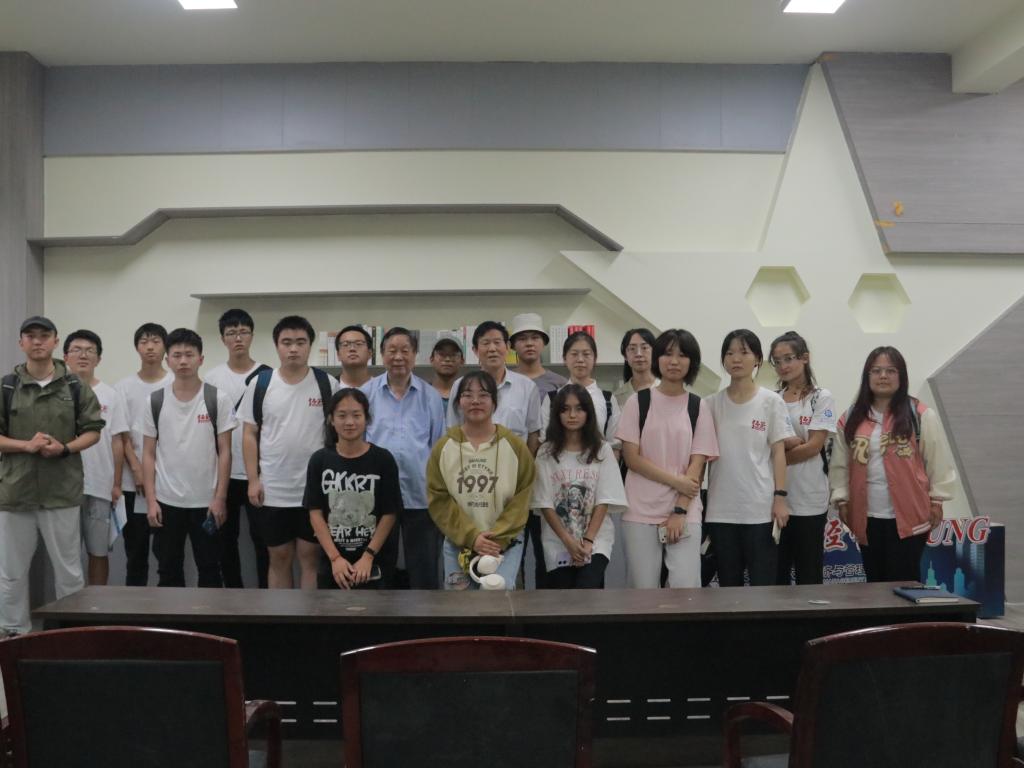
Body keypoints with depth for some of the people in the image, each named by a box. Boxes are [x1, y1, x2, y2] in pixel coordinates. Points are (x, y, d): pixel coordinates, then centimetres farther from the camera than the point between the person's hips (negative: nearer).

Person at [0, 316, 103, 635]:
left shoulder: (75, 387, 3)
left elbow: (93, 431, 4)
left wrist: (65, 448, -13)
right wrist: (26, 445, -14)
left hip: (62, 492, 0)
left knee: (69, 571, 7)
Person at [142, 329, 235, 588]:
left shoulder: (218, 399, -3)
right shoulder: (155, 401, 3)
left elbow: (225, 452, -3)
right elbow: (149, 454, 5)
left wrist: (220, 498, -9)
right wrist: (151, 499, -3)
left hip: (206, 502, -2)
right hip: (166, 502, 2)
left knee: (209, 571, 7)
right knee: (168, 571, 11)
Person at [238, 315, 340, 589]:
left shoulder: (328, 384, -1)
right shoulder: (260, 383, 1)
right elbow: (250, 434, 3)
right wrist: (253, 479, -3)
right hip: (272, 490, 1)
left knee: (311, 557, 7)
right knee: (279, 558, 10)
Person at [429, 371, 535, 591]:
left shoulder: (515, 446, -3)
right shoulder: (443, 448, 0)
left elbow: (522, 499, -4)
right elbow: (438, 500, -2)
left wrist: (497, 539, -13)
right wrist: (470, 536, -12)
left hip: (505, 543, -2)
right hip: (458, 543, 2)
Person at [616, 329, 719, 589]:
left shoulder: (698, 407, 5)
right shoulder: (638, 401, 2)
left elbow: (697, 464, 1)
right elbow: (631, 457, -3)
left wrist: (680, 511, -9)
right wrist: (676, 481, -10)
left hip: (685, 512, 0)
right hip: (641, 512, 0)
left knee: (685, 587, -6)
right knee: (644, 589, 1)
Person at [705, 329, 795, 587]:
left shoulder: (771, 402, 0)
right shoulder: (712, 403, 6)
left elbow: (778, 452, 0)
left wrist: (780, 498, -6)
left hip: (761, 508, -2)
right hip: (721, 509, 2)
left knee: (762, 585, 1)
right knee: (728, 585, 10)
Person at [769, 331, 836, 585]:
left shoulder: (822, 398, -1)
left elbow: (814, 446, -10)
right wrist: (789, 443, -10)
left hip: (809, 500, -3)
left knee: (809, 576, 4)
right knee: (775, 575, 7)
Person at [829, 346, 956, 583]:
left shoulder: (921, 415, -3)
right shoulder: (851, 419, 5)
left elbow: (937, 461, -2)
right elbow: (840, 464, 7)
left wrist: (936, 500, -2)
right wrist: (841, 499, 3)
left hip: (908, 515, -3)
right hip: (867, 517, 4)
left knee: (903, 583, 1)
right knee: (875, 582, 12)